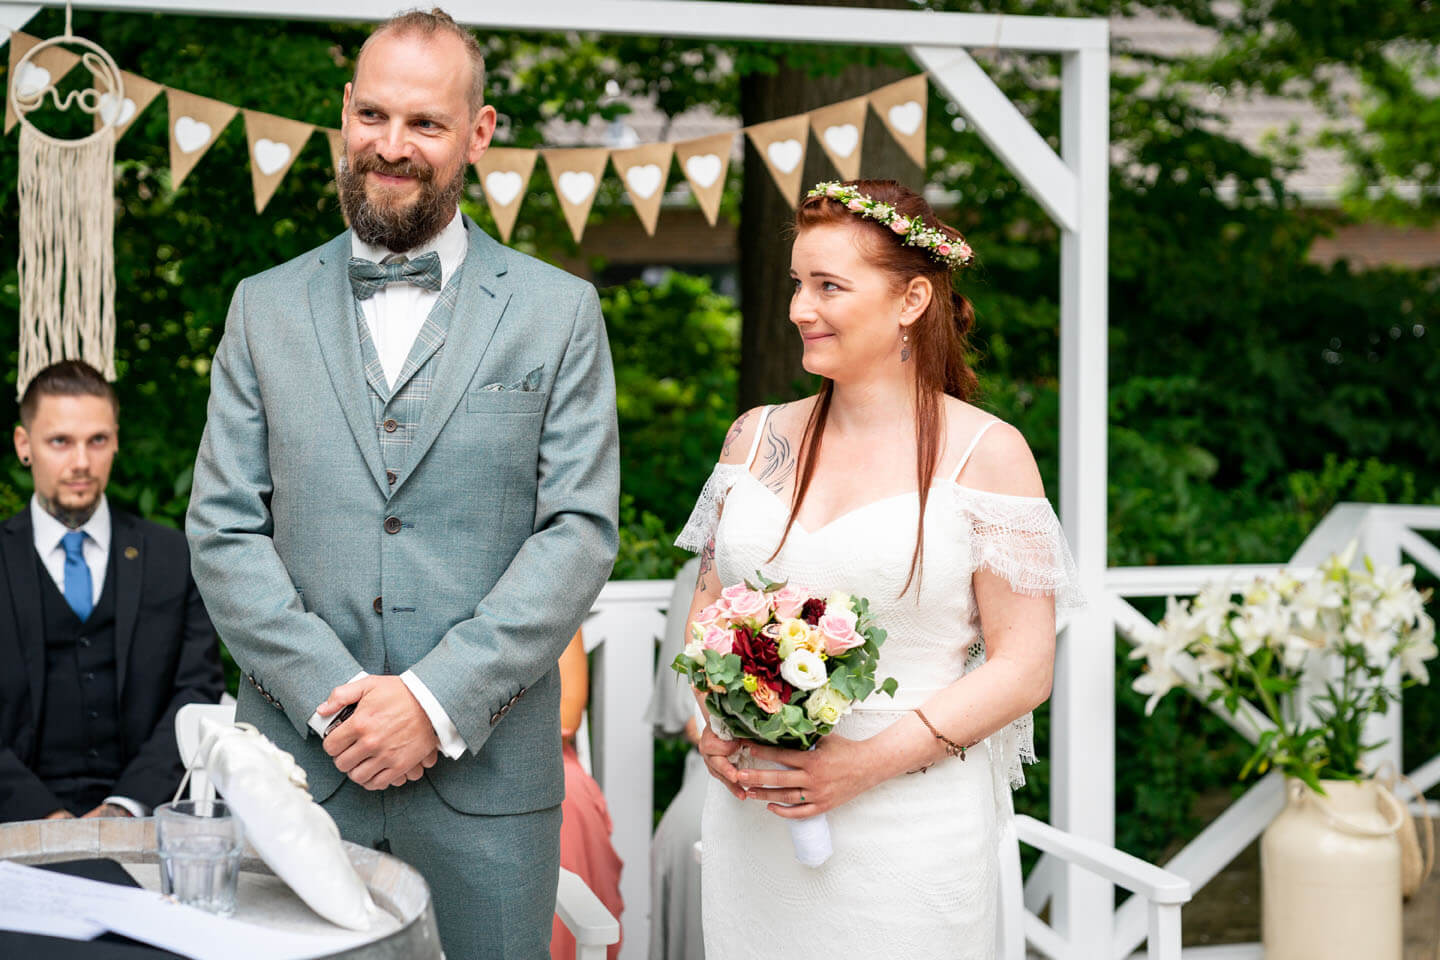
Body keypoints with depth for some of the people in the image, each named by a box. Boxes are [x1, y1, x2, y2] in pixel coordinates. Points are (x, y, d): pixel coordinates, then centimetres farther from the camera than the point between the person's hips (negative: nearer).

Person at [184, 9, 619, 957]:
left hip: (485, 776, -1)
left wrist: (439, 700, -13)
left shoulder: (559, 312, 3)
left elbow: (580, 532, -4)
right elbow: (222, 528, 3)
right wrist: (328, 696, -10)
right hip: (297, 762, 1)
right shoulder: (265, 308, 8)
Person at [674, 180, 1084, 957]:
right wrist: (714, 724, -3)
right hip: (752, 823, 4)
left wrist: (871, 761, -16)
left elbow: (1024, 667, -7)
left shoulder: (985, 453, -5)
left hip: (908, 829, -4)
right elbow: (708, 604, 16)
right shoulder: (757, 438, 8)